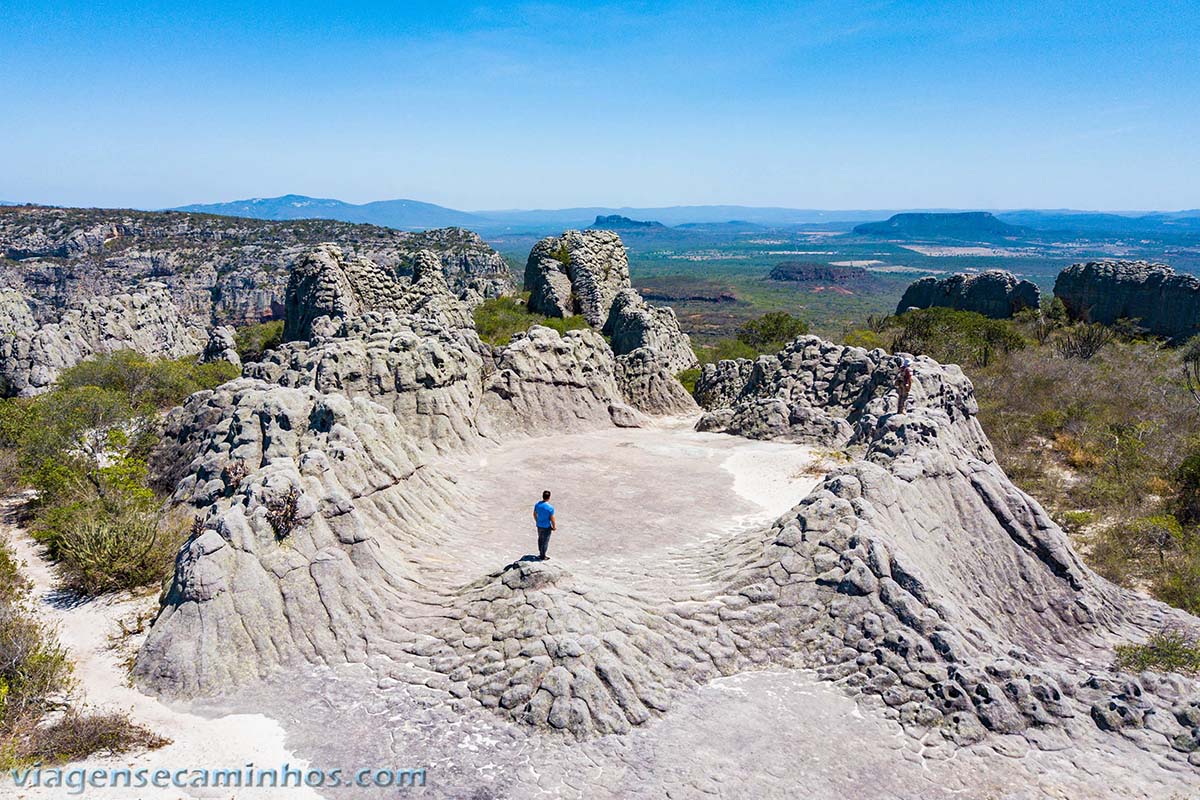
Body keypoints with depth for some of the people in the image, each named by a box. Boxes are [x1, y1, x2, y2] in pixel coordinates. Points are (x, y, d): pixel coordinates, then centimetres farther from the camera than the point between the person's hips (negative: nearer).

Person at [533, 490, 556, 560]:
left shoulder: (537, 505, -5)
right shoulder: (550, 507, -24)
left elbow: (534, 514, 8)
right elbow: (552, 518, -18)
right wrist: (554, 527, -2)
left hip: (539, 525, 6)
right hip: (546, 527, -6)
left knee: (540, 539, 21)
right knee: (545, 541, 8)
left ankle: (541, 553, 36)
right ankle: (542, 556, 17)